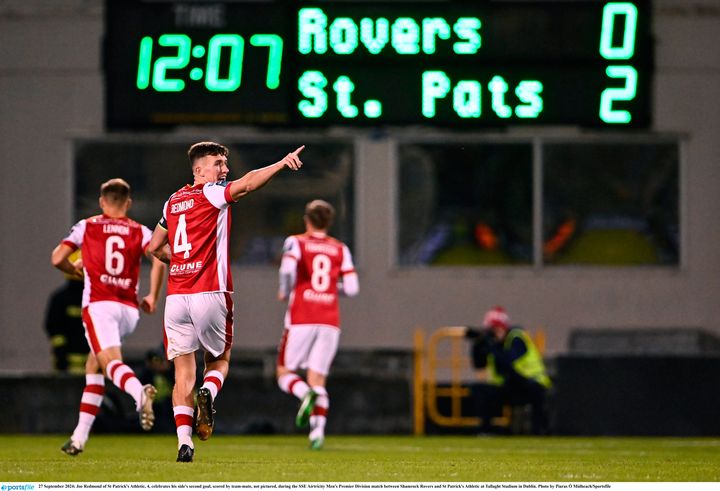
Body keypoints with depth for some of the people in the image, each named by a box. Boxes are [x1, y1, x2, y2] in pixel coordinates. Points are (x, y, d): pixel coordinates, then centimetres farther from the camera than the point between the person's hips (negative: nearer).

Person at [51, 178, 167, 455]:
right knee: (93, 366, 19)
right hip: (129, 309, 4)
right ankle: (80, 437, 19)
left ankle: (139, 392, -55)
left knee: (111, 363, -20)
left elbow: (58, 258, 6)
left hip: (98, 304, -4)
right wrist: (152, 297, 3)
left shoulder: (87, 226, 11)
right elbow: (159, 258, -5)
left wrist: (75, 269, 28)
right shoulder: (140, 232, 13)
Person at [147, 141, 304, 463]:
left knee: (184, 371, 3)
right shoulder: (212, 194, -3)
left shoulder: (172, 202, 16)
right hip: (210, 294, -4)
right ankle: (208, 394, -19)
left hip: (176, 295, 4)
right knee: (219, 360, 14)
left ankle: (184, 442, -11)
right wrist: (283, 163, -31)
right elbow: (247, 184, -22)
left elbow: (155, 247, 26)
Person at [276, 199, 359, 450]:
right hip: (330, 321, 3)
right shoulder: (340, 249, 11)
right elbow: (351, 288, 3)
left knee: (285, 373, 7)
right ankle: (318, 431, -11)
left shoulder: (296, 242, 2)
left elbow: (288, 268, -18)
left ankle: (306, 394, -25)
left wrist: (284, 292, 1)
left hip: (301, 319, -3)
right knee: (318, 379, 6)